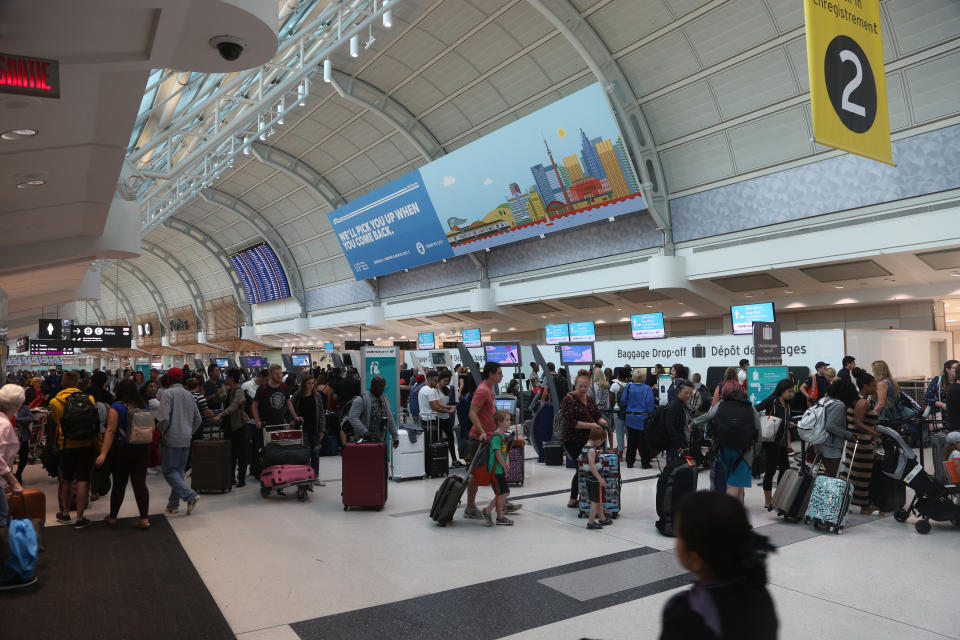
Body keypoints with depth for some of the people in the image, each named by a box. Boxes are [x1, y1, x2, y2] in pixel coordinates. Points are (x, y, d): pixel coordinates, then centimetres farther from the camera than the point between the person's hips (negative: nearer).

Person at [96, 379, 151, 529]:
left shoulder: (117, 407, -9)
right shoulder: (144, 406, 4)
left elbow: (111, 430, -16)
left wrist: (103, 453, -18)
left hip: (121, 449, -3)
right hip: (142, 449, 3)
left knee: (119, 483, 9)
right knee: (140, 483, 3)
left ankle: (112, 517, 25)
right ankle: (144, 519, -1)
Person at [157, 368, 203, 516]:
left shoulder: (167, 393, -9)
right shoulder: (189, 395, 11)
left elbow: (164, 418, -19)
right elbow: (198, 419, 12)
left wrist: (162, 431, -2)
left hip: (171, 439, -6)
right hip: (186, 440, 6)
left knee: (170, 471, -1)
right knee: (179, 471, 13)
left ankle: (190, 495, -17)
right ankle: (173, 504, 16)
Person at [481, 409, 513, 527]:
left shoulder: (504, 435, 11)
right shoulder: (496, 436, -19)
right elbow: (498, 454, -21)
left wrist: (507, 461, 0)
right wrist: (505, 467, -11)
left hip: (501, 470, 9)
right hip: (496, 469, -9)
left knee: (505, 492, 12)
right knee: (502, 493, -5)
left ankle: (500, 516, 21)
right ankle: (487, 511, 9)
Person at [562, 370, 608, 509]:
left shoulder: (589, 399, 12)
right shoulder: (569, 399, -10)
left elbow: (597, 415, 17)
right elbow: (570, 422, -18)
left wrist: (601, 420, -8)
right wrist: (590, 425, -25)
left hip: (588, 440, 7)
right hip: (573, 441, -7)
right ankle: (573, 500, 8)